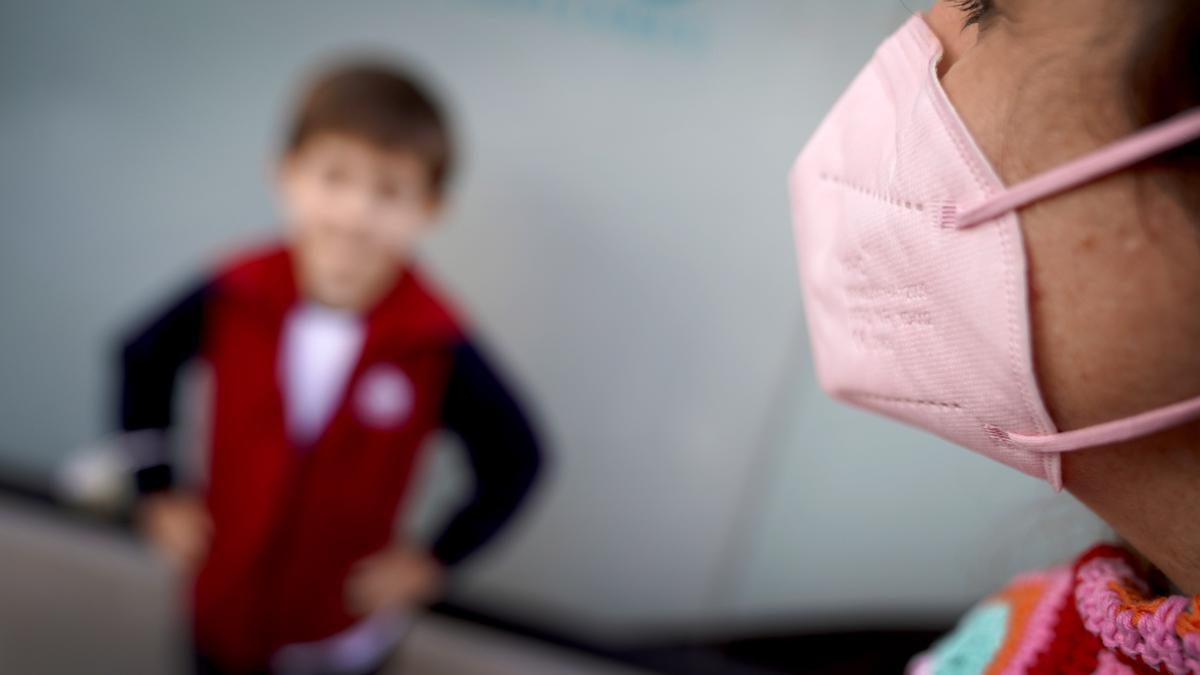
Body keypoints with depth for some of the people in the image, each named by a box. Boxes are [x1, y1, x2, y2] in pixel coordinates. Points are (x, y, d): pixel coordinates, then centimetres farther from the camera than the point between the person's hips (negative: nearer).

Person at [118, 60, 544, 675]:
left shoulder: (437, 346, -26)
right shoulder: (233, 296, -20)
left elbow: (515, 462, -12)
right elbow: (143, 361, 1)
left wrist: (434, 560, -10)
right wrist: (157, 493, 1)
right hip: (224, 607, 2)